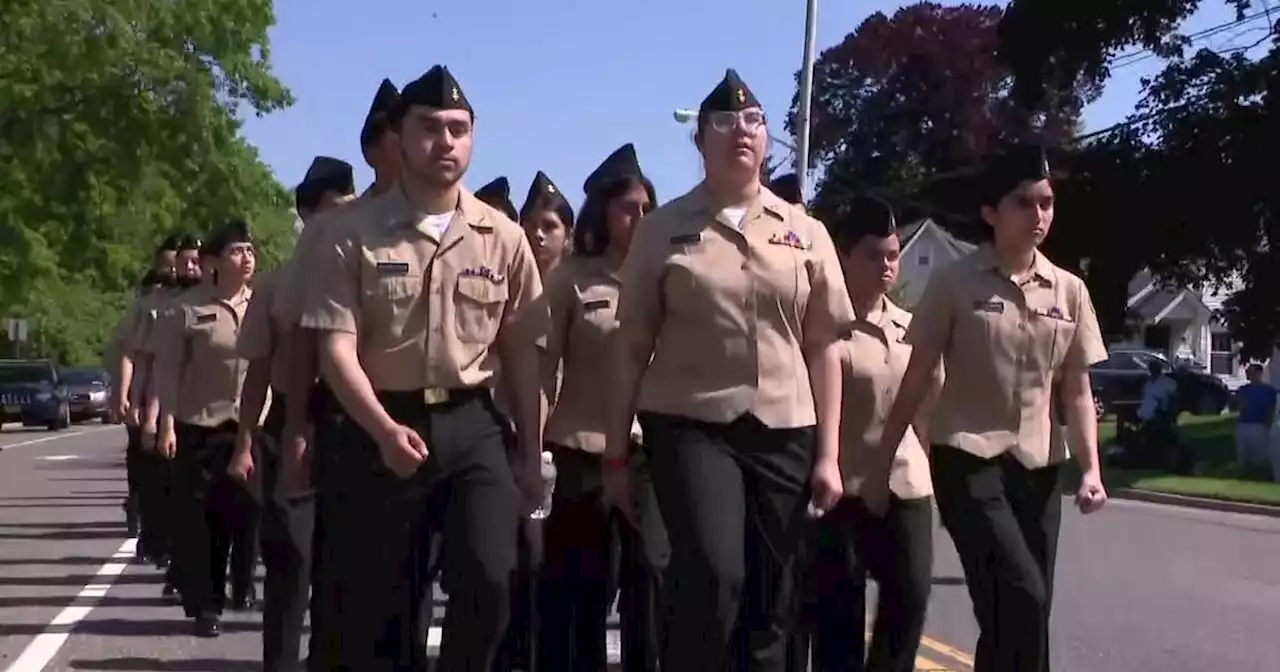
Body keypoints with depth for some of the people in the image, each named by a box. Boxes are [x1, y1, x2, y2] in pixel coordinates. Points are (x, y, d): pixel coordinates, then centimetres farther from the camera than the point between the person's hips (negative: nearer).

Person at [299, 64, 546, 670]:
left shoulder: (503, 238, 3)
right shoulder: (357, 231, -3)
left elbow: (522, 354, 8)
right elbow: (336, 347, -7)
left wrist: (531, 455, 8)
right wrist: (385, 430, -21)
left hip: (472, 425, 1)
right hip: (380, 427, -1)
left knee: (490, 576, -18)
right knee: (377, 597, 5)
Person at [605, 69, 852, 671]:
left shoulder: (805, 233, 9)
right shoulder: (664, 229, 3)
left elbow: (823, 350, 8)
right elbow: (632, 347, 3)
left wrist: (828, 455, 2)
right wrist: (616, 452, 1)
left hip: (784, 431, 3)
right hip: (690, 426, -2)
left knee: (769, 605, 5)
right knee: (713, 573, -23)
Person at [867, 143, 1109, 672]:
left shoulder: (1069, 291, 6)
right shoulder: (955, 285, -4)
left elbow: (1076, 391, 10)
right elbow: (916, 382, -1)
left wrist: (1090, 468, -3)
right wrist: (880, 466, 0)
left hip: (1038, 468, 4)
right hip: (967, 461, -4)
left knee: (1013, 615, 4)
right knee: (1023, 599, -21)